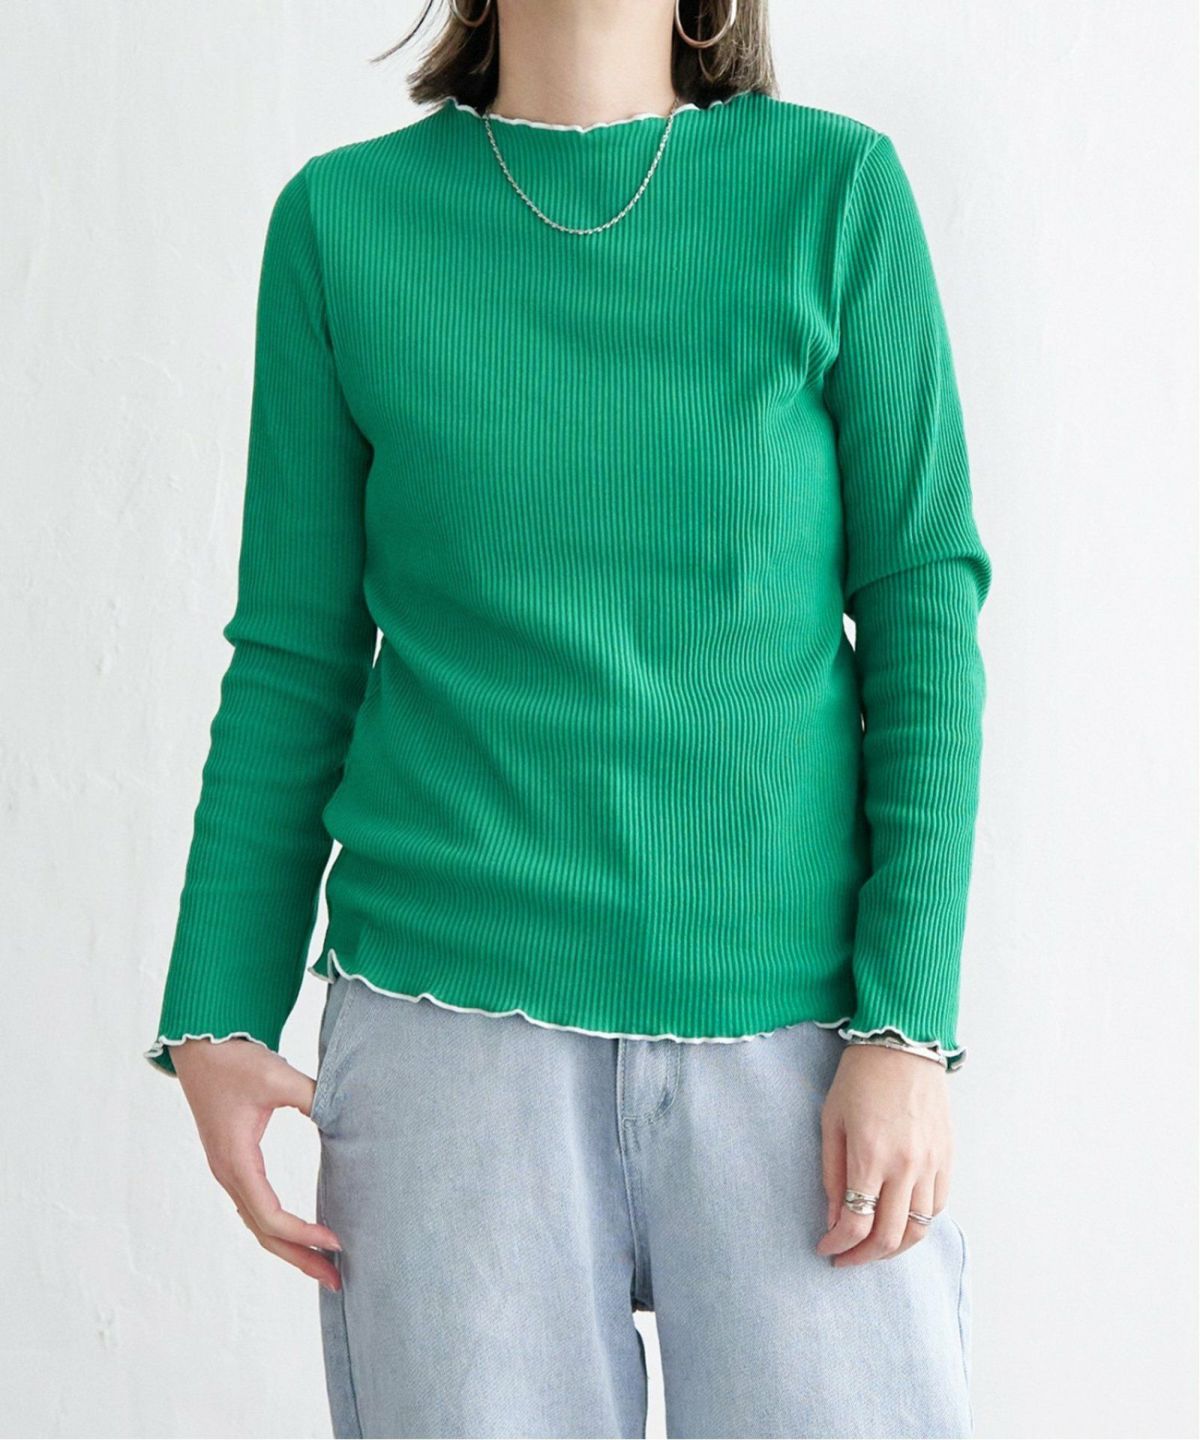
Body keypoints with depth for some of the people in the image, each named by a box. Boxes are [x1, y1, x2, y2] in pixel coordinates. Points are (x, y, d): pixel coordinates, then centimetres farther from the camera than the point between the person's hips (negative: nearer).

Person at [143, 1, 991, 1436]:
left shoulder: (835, 188, 0)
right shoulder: (343, 217, 3)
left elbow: (923, 608, -1)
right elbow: (293, 658, 6)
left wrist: (909, 1024, -7)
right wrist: (217, 1016, 4)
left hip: (789, 1021, 0)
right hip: (452, 1011, 1)